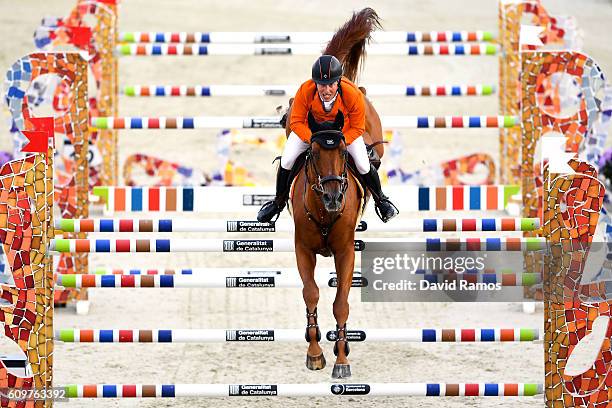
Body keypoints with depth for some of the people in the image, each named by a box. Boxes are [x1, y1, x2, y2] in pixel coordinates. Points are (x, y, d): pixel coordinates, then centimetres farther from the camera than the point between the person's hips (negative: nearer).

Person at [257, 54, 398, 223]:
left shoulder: (353, 94, -36)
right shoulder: (305, 91, -35)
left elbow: (357, 128, -21)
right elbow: (296, 122, -21)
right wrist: (313, 139, -35)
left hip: (345, 130, -1)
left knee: (363, 166, -9)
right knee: (286, 162, -7)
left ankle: (381, 200, 23)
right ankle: (278, 202, 21)